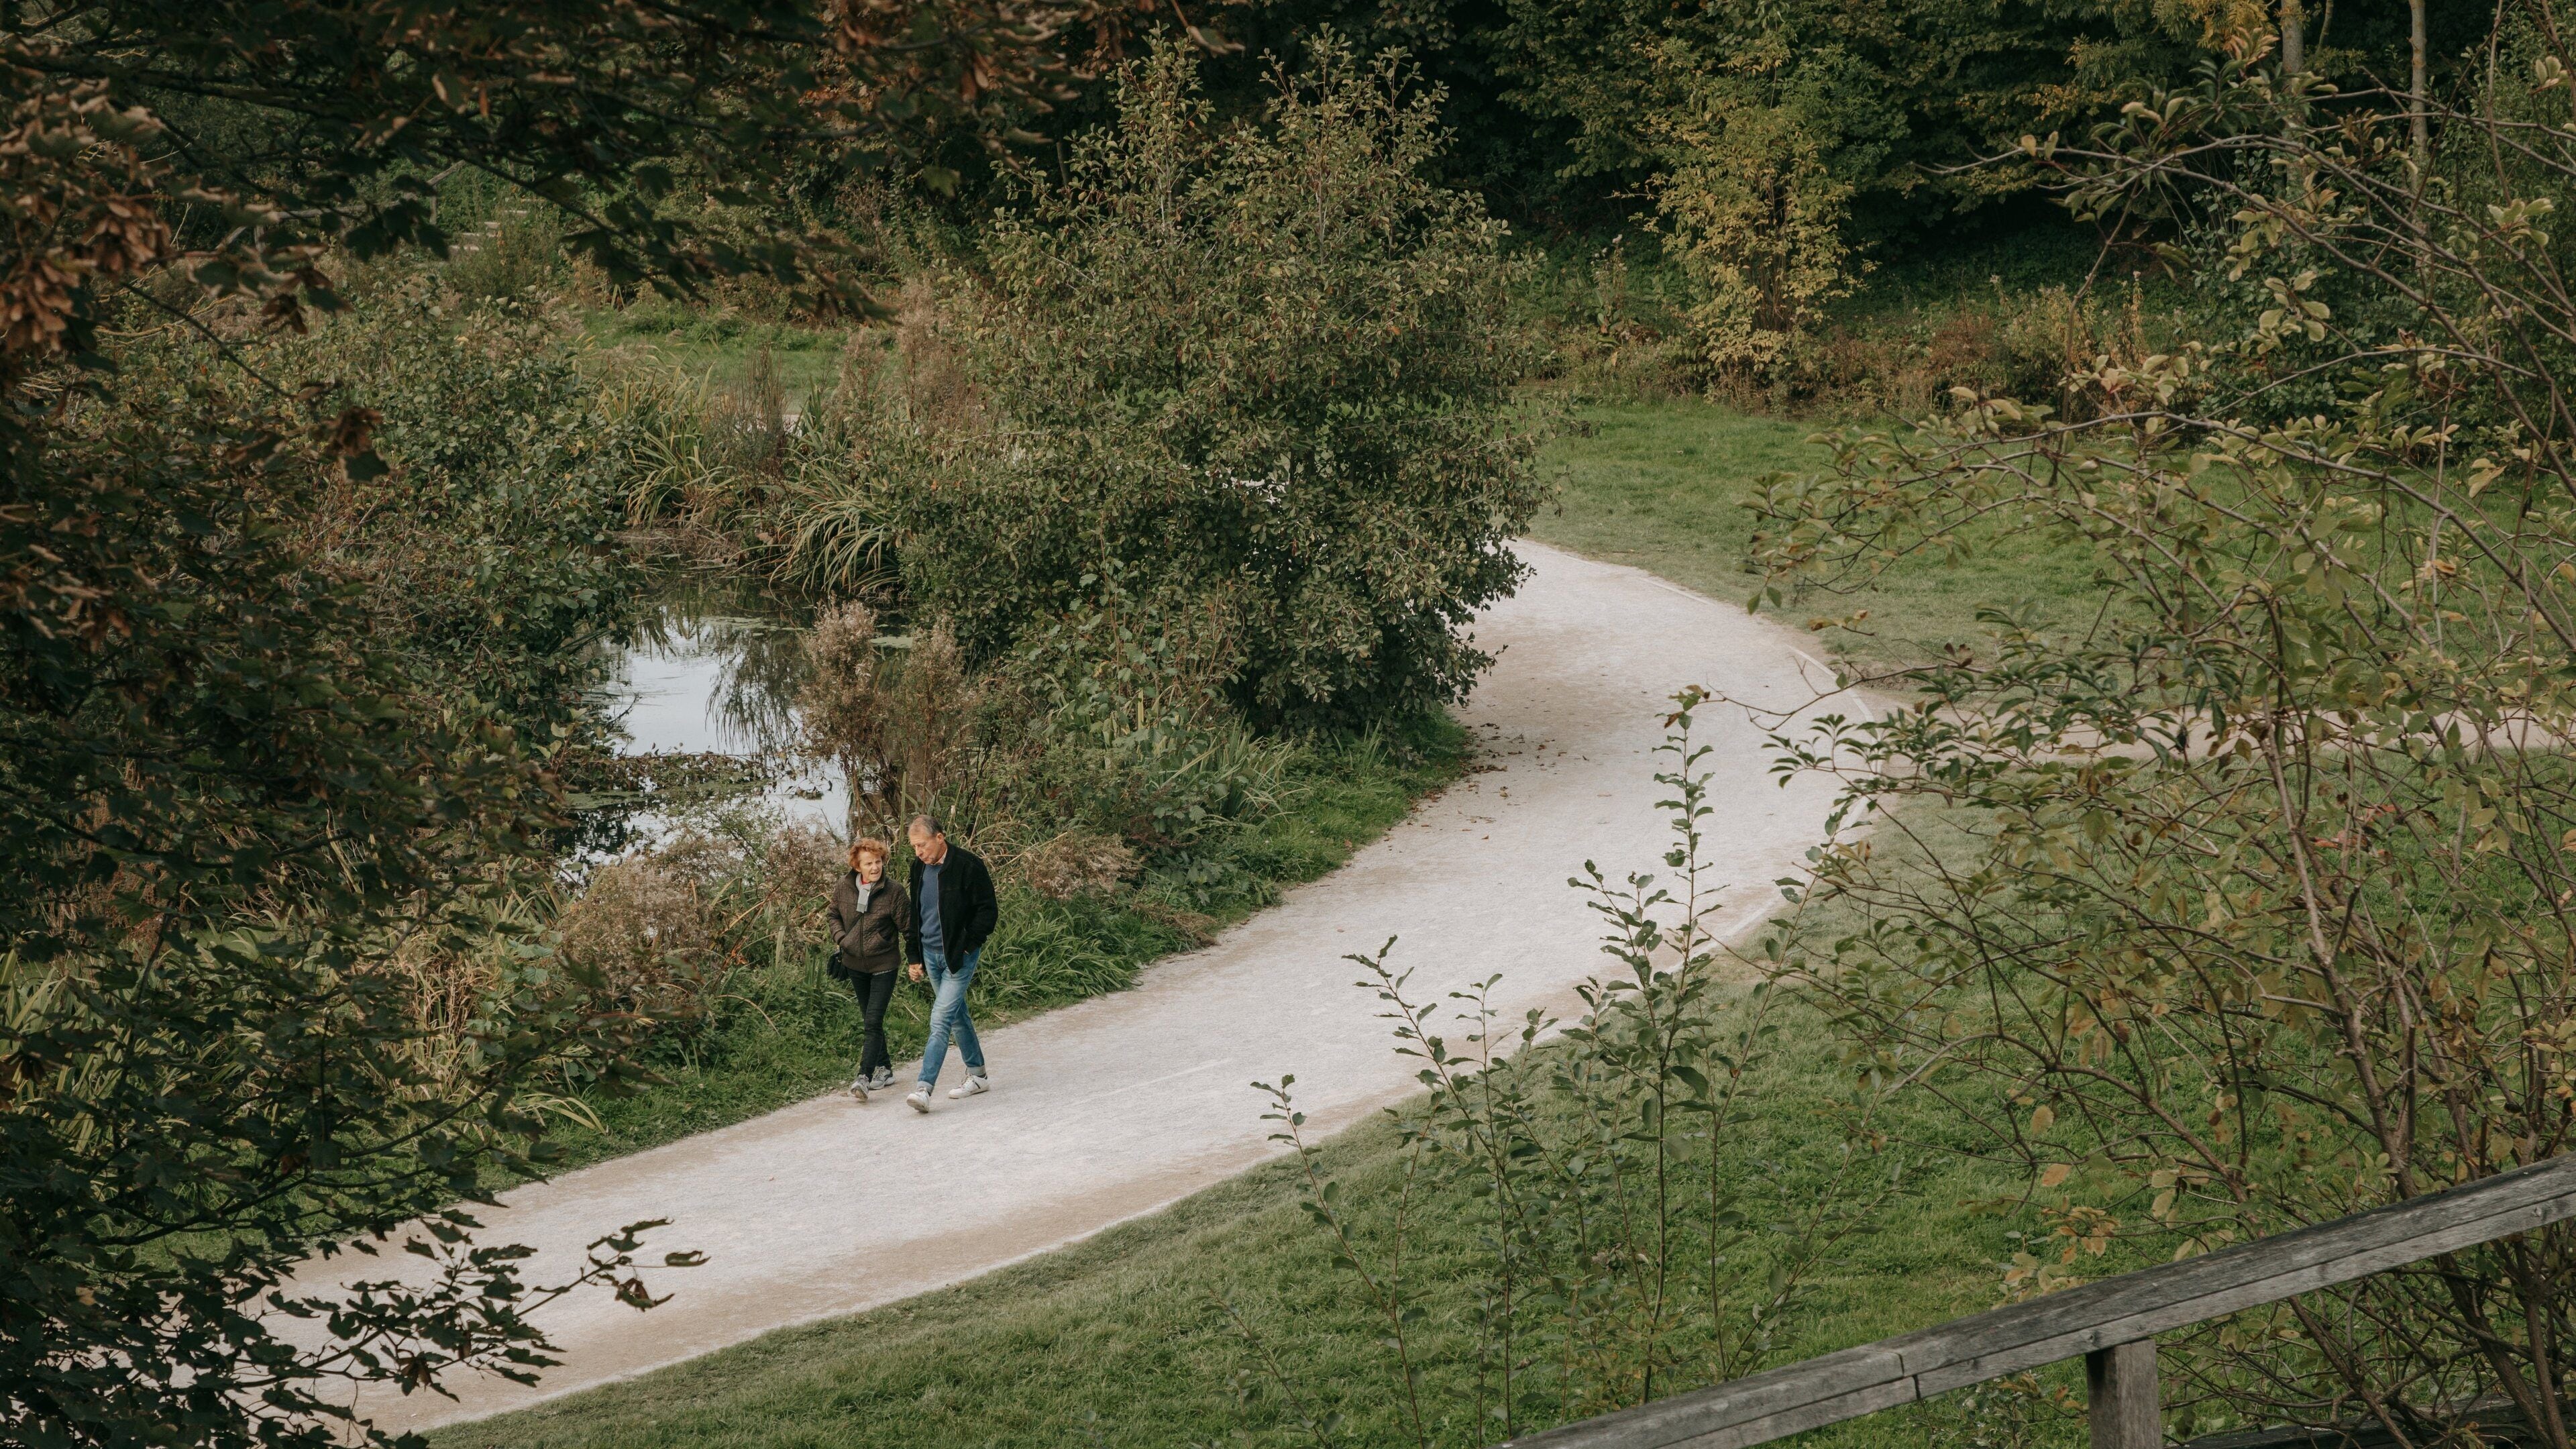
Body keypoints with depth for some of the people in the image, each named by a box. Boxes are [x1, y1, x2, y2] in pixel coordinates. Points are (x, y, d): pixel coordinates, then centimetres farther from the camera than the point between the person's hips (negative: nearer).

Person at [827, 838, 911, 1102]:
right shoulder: (843, 889, -3)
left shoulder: (893, 892, -14)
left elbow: (908, 928, -9)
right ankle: (885, 1069, 29)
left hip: (884, 965, -5)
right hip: (855, 964, 5)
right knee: (869, 1021, 15)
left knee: (874, 1022, -13)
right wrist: (840, 937, -3)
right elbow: (835, 916, 16)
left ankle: (864, 1077, -17)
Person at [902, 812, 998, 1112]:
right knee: (957, 1015, 16)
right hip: (930, 954, 7)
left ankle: (924, 1088, -20)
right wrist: (914, 957, 13)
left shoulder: (968, 865, -14)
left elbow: (988, 910, -10)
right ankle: (978, 1075, 30)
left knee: (941, 1019, -14)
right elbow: (915, 915, 17)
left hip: (959, 955, -7)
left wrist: (967, 945, -16)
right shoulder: (919, 868, 7)